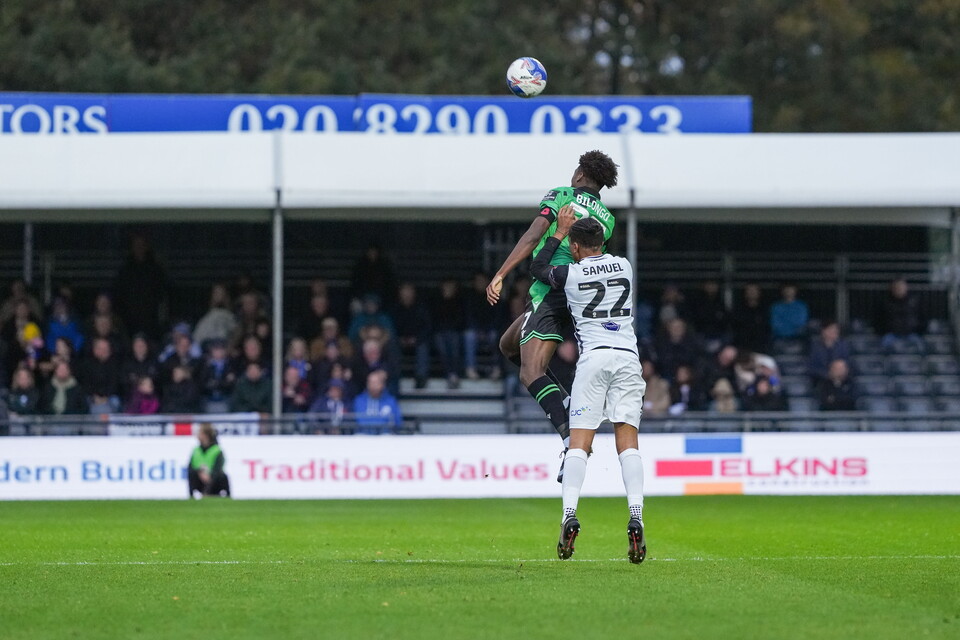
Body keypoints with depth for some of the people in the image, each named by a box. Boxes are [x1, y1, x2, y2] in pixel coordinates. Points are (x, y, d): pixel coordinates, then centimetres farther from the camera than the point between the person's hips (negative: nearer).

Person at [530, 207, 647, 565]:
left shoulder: (570, 274, 2)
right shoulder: (625, 266, 13)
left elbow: (537, 268, 23)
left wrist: (560, 231, 28)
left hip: (594, 357, -3)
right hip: (628, 357, 3)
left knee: (579, 442, -2)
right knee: (628, 443, -2)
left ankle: (569, 516, -17)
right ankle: (636, 518, -18)